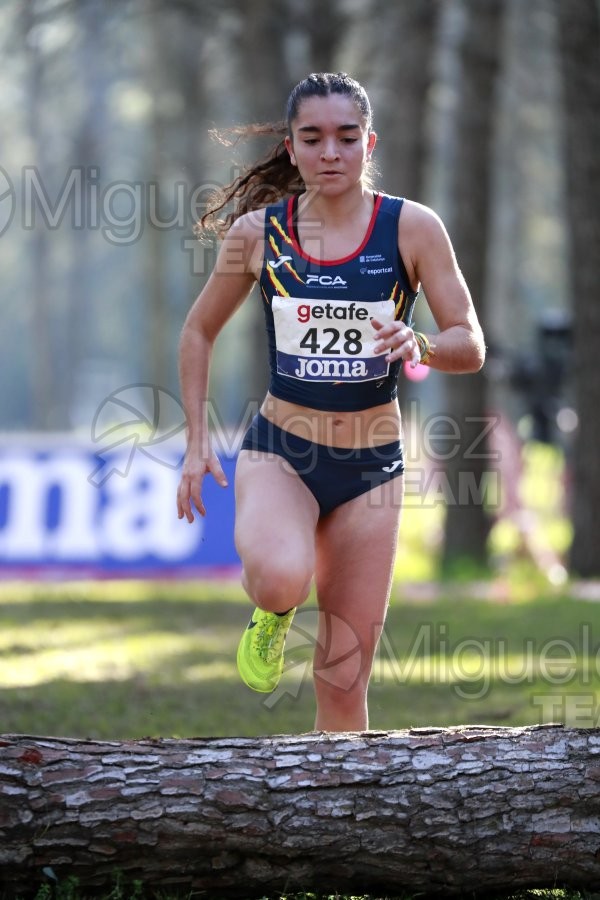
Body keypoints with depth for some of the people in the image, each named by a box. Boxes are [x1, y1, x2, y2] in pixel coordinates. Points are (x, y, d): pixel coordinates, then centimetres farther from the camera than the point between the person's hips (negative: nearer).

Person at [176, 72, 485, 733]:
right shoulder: (258, 231, -4)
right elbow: (199, 332, 10)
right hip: (280, 451, -1)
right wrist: (196, 442, 3)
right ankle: (274, 612, 3)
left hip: (372, 465, 1)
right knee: (281, 577, -33)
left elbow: (471, 347, -6)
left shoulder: (412, 228, -6)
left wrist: (420, 347, -28)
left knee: (344, 679, 3)